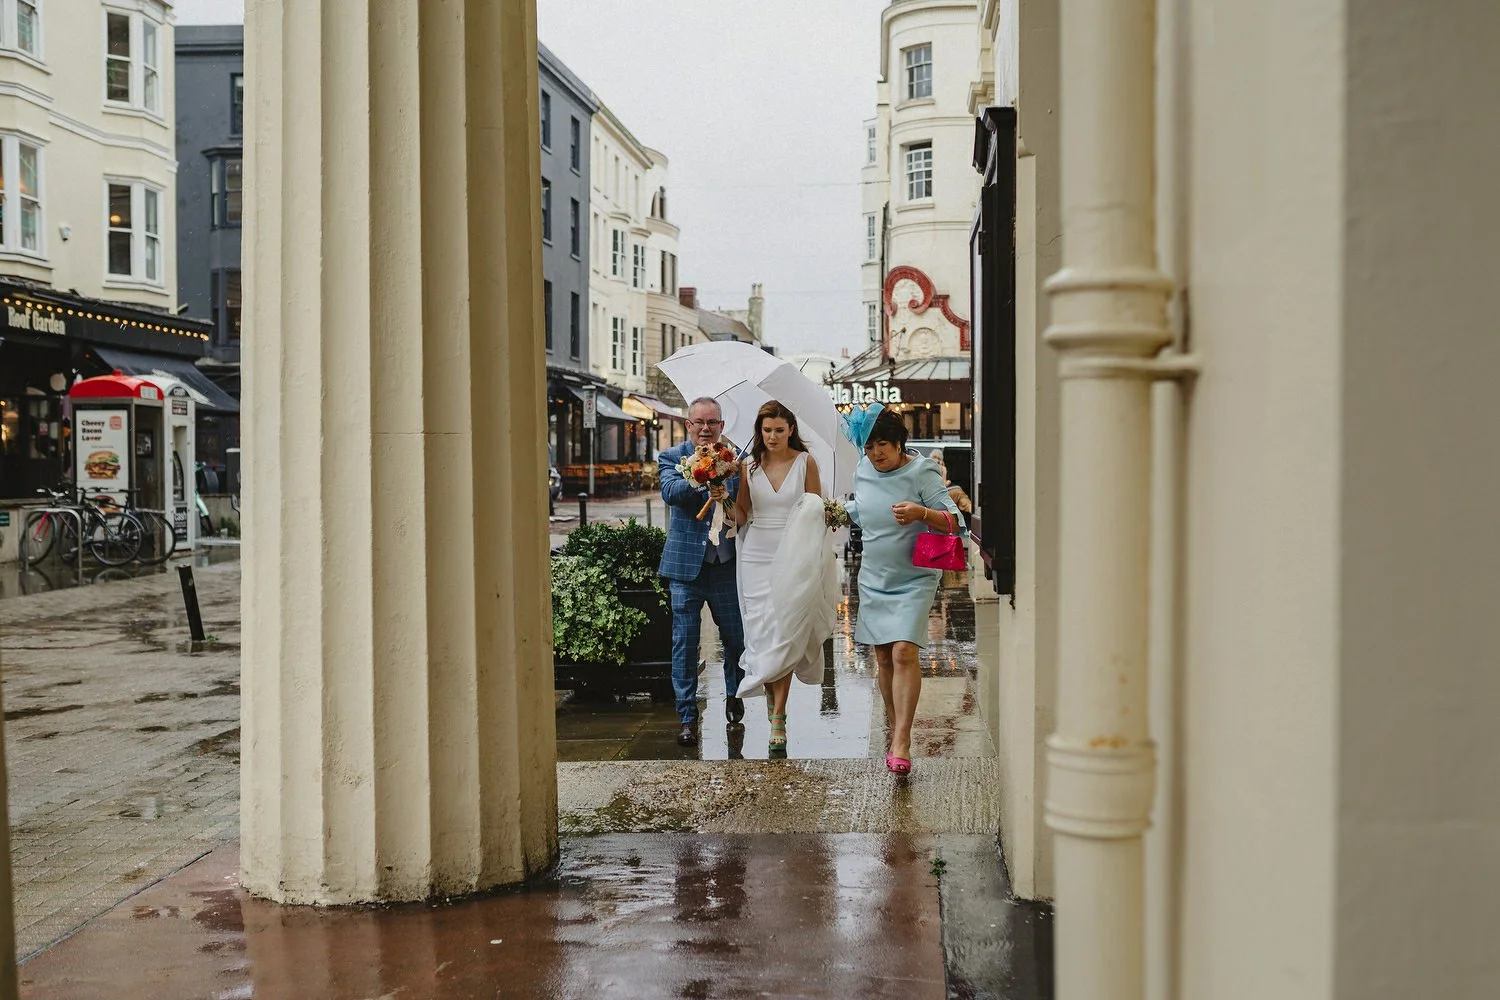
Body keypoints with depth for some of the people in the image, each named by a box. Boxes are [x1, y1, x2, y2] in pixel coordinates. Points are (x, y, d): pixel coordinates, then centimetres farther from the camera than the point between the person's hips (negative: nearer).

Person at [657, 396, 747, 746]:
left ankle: (733, 695, 40)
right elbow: (670, 491, -18)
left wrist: (727, 499, -19)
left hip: (727, 564, 2)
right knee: (685, 643, 1)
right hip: (686, 564, -2)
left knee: (736, 638, 13)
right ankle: (687, 716, 12)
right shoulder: (672, 458, 1)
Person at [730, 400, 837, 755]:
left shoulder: (805, 462, 1)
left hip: (793, 559, -2)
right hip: (757, 556, 2)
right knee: (761, 630, 3)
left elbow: (817, 512, 3)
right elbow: (741, 516, 8)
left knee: (784, 631, -7)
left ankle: (778, 716, -5)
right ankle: (771, 693, 26)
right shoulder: (750, 466, 6)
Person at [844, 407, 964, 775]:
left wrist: (922, 513, -32)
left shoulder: (921, 473, -12)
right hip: (874, 578, 6)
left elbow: (954, 521, -17)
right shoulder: (863, 472, 5)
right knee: (883, 657, 10)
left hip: (913, 580, -5)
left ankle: (902, 742, -18)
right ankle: (894, 724, 28)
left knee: (904, 652, -17)